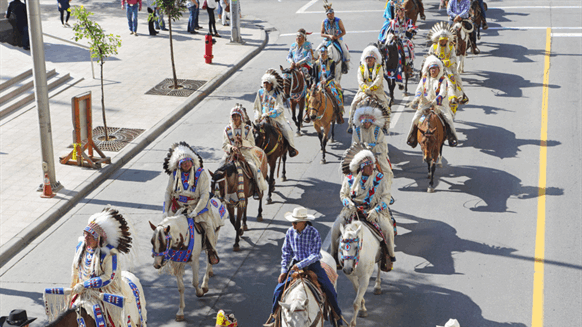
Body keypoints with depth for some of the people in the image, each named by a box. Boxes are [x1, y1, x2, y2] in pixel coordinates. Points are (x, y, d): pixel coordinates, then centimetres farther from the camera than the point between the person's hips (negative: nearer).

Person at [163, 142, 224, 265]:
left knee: (208, 225, -20)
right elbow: (168, 192, 10)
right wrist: (166, 211, 4)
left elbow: (204, 195, -14)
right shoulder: (174, 175, -1)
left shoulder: (201, 174, -11)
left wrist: (195, 212, -22)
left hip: (197, 206, -3)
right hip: (178, 207, 3)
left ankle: (211, 251, 0)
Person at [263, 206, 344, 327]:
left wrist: (301, 265, -29)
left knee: (330, 290, -10)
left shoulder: (314, 233, -16)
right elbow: (286, 252, 5)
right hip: (295, 265, 3)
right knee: (279, 289, -7)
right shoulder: (290, 232, -5)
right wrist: (284, 271, -2)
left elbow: (315, 255, -18)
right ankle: (274, 317, 14)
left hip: (312, 264, -3)